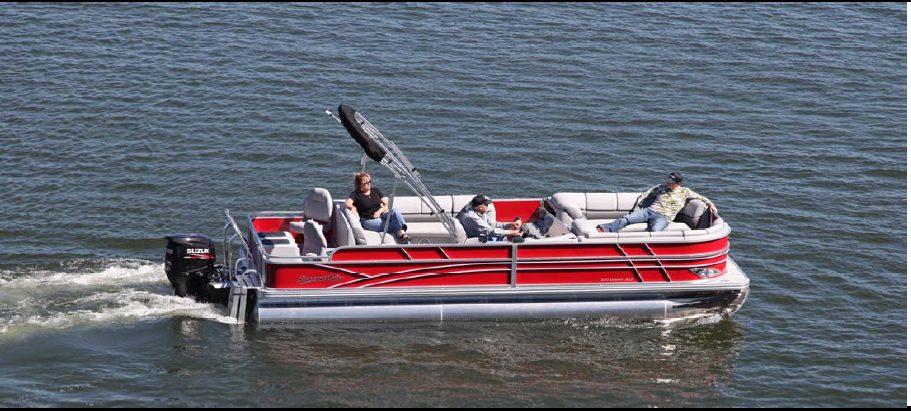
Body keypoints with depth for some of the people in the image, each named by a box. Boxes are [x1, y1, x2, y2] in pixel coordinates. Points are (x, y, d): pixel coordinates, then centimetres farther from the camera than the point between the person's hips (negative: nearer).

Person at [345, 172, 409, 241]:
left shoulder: (376, 190, 15)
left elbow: (387, 204, 10)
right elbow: (347, 203, -14)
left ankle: (402, 232, -48)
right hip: (369, 220, -3)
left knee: (395, 211, -31)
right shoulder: (355, 194, 4)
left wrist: (379, 211, -9)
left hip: (381, 215, 3)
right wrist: (352, 207, -36)